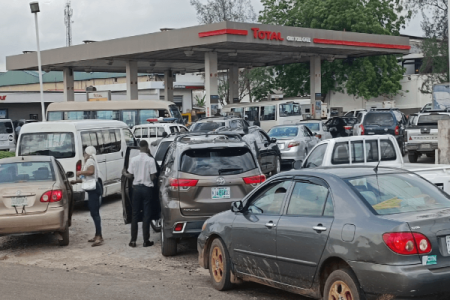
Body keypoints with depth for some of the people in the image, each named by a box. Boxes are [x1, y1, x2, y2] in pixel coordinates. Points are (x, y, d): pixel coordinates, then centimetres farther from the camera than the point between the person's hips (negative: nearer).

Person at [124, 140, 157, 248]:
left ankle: (133, 240, 9)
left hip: (136, 187, 2)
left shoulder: (134, 159, -3)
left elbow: (130, 175, 0)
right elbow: (152, 177, -10)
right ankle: (146, 240, 3)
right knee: (146, 214, 3)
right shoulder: (151, 160, -10)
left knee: (134, 214, 9)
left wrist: (125, 175, 23)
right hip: (147, 188, -2)